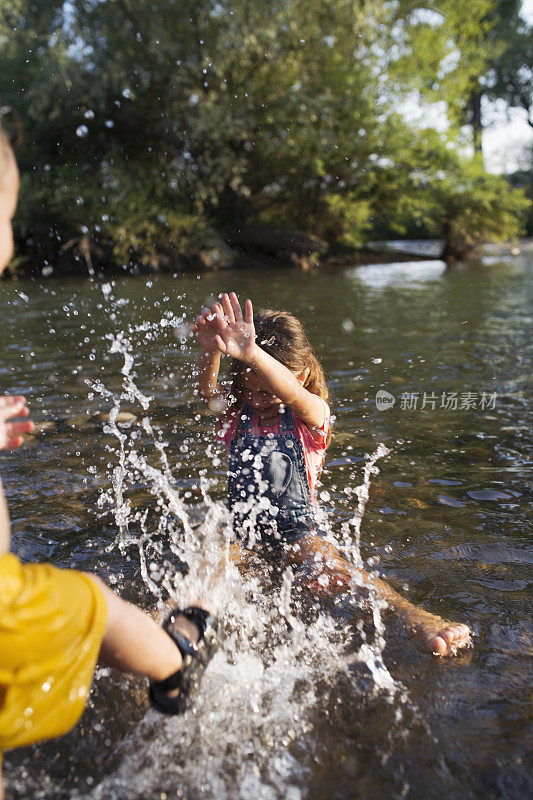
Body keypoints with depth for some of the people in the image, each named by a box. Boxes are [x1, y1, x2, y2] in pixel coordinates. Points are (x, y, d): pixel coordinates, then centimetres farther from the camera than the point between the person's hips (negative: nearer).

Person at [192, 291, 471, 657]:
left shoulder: (312, 415, -5)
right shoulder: (236, 415, 5)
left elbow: (292, 393, -29)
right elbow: (207, 389, -15)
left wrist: (250, 353, -49)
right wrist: (211, 352, -40)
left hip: (298, 530, -3)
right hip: (241, 531, 4)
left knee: (330, 574, -31)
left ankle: (416, 617, -38)